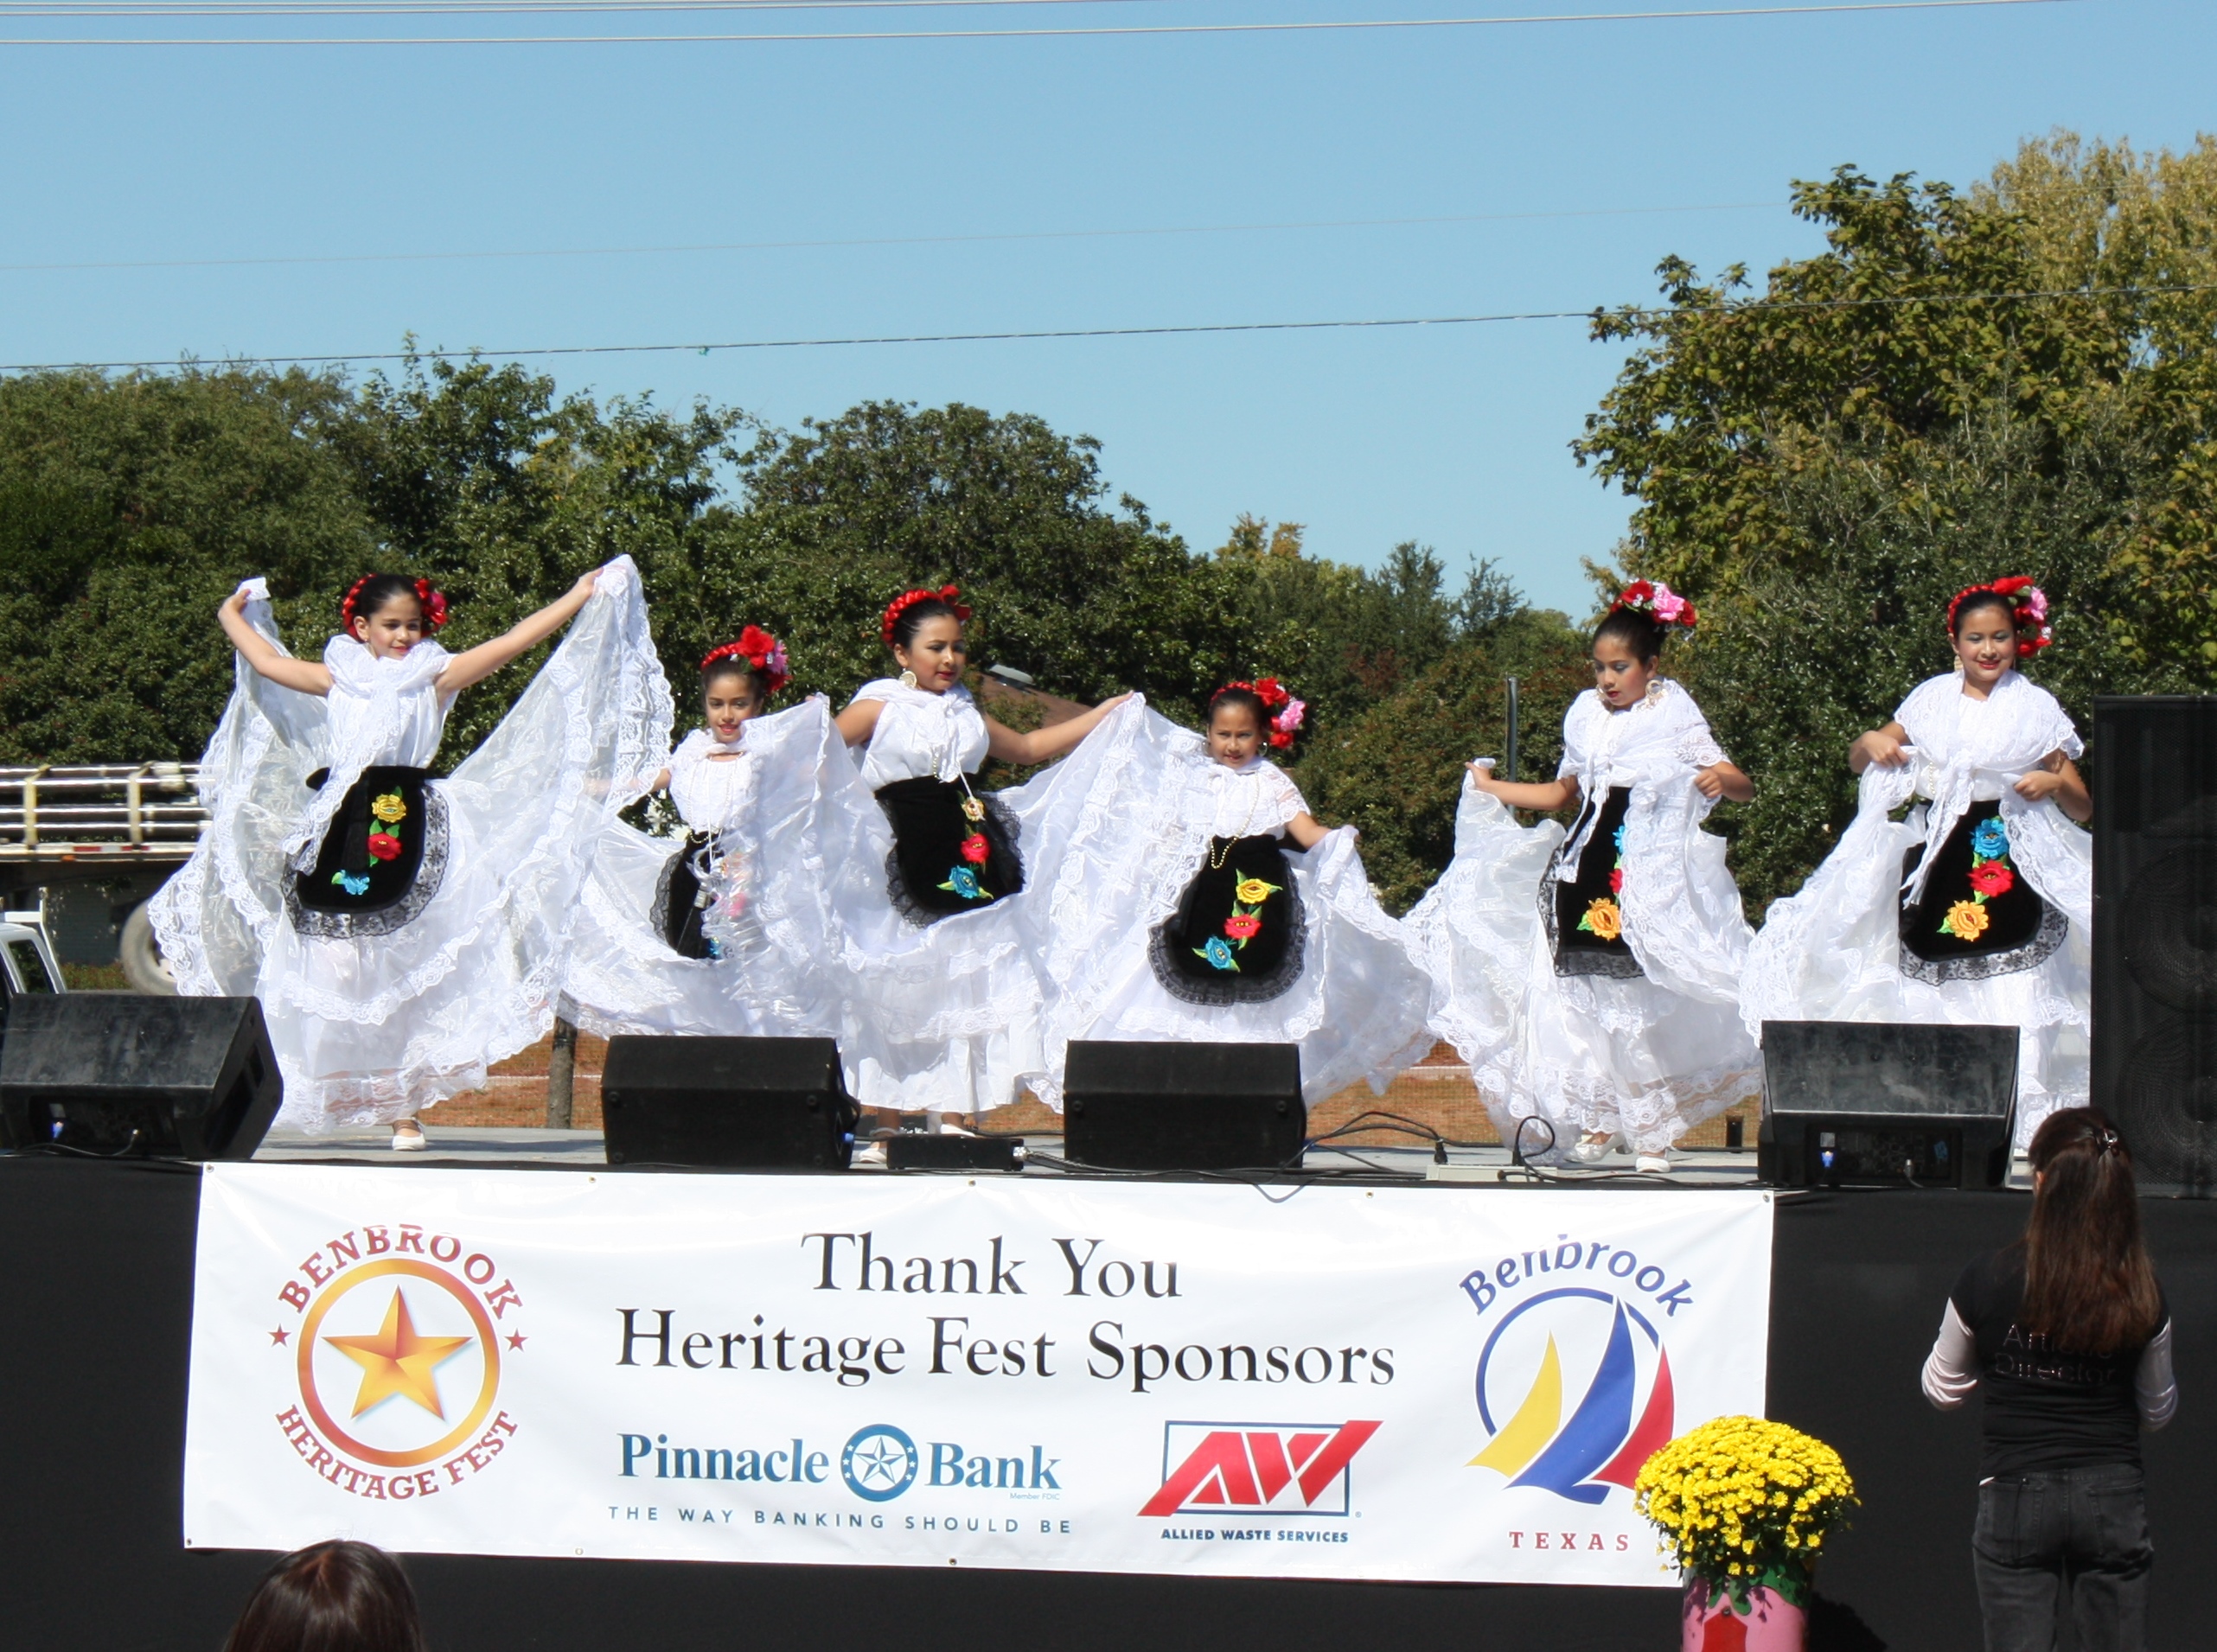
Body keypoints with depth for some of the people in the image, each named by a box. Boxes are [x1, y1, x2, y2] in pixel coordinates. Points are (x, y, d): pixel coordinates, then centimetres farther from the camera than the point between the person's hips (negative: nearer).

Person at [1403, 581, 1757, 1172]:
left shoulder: (1675, 719, -2)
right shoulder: (1587, 717, 11)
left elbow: (1743, 788, -7)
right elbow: (1562, 793, 24)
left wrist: (1722, 779, -29)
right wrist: (1489, 788, 22)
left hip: (1652, 879, -4)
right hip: (1587, 874, 4)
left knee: (1647, 1006, -5)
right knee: (1587, 1003, 1)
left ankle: (1651, 1131, 2)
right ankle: (1597, 1122, 9)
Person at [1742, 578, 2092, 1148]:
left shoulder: (2037, 710, 7)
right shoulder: (1932, 701, 12)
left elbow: (2083, 807, 9)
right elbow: (1858, 762, 20)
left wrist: (2056, 785, -13)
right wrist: (1871, 743, -3)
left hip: (2015, 872, -2)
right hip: (1938, 867, 2)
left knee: (2015, 1011, -13)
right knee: (1928, 1003, -1)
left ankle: (2026, 1129, -12)